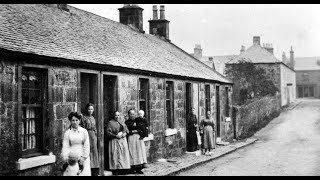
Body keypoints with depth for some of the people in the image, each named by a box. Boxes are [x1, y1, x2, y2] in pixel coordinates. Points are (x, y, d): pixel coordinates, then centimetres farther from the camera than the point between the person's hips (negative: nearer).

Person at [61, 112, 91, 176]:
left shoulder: (84, 131, 7)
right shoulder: (67, 132, 7)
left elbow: (87, 146, 4)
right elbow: (65, 146, 3)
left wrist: (84, 157, -5)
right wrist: (65, 157, -10)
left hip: (83, 157, 0)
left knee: (85, 173, -15)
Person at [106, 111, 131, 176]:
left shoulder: (122, 122, 18)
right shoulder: (110, 123, 2)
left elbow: (127, 130, 16)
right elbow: (108, 132, -6)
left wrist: (123, 134, -5)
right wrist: (115, 135, -16)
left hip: (123, 141, 5)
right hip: (114, 141, -5)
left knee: (124, 155, -1)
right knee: (115, 155, -8)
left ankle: (123, 172, 2)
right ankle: (115, 171, -7)